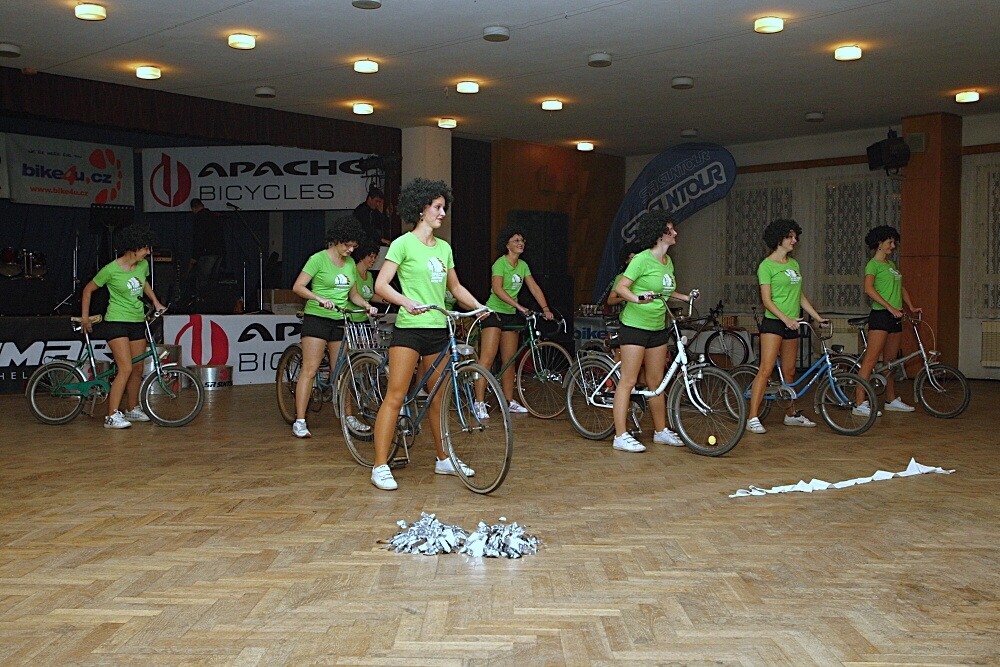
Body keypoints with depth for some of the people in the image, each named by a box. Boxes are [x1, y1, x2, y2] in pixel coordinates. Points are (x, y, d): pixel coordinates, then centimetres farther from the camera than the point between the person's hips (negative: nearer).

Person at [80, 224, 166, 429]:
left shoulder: (143, 265, 2)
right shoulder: (111, 270, -14)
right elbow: (88, 289, 0)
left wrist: (155, 301, 17)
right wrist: (85, 317, 3)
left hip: (138, 322, 7)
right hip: (116, 322, -7)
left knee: (138, 370, 11)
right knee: (126, 369, -18)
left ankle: (133, 409, 27)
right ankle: (112, 416, -14)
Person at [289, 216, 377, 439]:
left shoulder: (350, 263, 11)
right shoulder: (319, 259, -8)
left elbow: (353, 294, 16)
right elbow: (298, 287, -12)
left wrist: (366, 305, -2)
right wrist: (319, 298, -26)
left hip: (339, 322, 6)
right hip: (317, 318, -6)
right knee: (310, 370, -10)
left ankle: (348, 417, 19)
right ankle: (299, 422, -9)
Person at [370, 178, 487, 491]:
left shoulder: (444, 247, 14)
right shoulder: (404, 243, -5)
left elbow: (455, 287, 22)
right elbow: (381, 285, -13)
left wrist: (478, 306, 8)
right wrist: (406, 301, -29)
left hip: (438, 329, 6)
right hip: (409, 327, -6)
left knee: (438, 397, 13)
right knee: (395, 396, -8)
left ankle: (443, 459, 26)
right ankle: (380, 467, -5)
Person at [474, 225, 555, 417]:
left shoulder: (523, 265, 10)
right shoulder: (501, 263, -12)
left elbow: (534, 288, 8)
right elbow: (498, 289, -24)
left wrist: (546, 309, -3)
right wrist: (518, 306, -31)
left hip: (511, 315, 7)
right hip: (494, 312, -7)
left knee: (509, 361, 10)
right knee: (487, 358, -13)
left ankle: (509, 401, 19)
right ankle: (479, 403, -14)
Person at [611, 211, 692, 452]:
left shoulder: (668, 261, 11)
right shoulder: (642, 259, -14)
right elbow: (620, 287, -18)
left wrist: (685, 297, 16)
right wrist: (637, 298, -35)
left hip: (657, 328, 8)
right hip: (634, 326, -8)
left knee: (656, 382, 14)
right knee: (628, 381, -7)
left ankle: (661, 431, 24)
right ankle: (621, 436, -5)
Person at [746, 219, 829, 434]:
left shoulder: (794, 264, 15)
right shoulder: (766, 265, -7)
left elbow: (800, 296, 19)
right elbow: (766, 300, -14)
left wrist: (818, 317, 14)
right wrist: (785, 318, -25)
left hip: (791, 325, 7)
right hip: (773, 322, -7)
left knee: (789, 372, 14)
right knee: (766, 369, -14)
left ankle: (791, 414, 26)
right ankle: (753, 418, -15)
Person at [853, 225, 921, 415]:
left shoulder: (891, 264, 20)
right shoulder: (873, 264, -7)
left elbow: (900, 287, 25)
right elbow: (869, 289, -21)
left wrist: (911, 307, 11)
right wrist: (890, 307, -25)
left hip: (895, 317, 9)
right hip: (880, 315, -9)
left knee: (890, 361, 15)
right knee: (871, 360, -13)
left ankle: (892, 400, 25)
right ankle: (860, 403, -15)